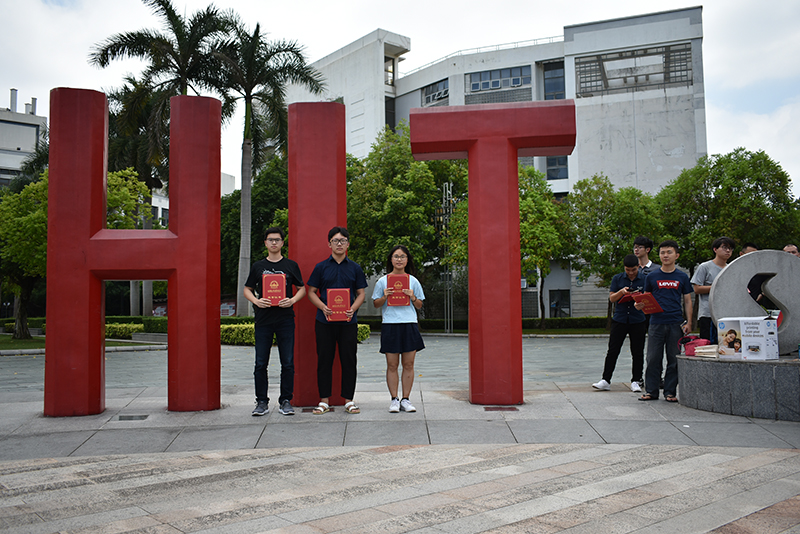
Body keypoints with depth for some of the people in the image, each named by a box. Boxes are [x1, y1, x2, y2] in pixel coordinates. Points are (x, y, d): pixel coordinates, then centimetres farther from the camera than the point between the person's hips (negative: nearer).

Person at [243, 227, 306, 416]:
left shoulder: (291, 265, 7)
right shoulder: (258, 266, 10)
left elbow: (302, 289, 11)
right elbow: (247, 290, 14)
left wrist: (292, 300, -9)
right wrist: (256, 301, -7)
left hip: (285, 319, -1)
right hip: (263, 319, 1)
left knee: (288, 363, 1)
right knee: (261, 363, 2)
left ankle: (285, 401, 11)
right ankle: (262, 402, 12)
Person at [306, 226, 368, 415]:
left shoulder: (355, 268, 9)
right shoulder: (321, 267, 6)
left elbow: (361, 293, 9)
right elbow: (311, 292, 6)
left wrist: (353, 309, -10)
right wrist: (323, 307, -12)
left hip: (348, 321, 1)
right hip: (324, 321, 0)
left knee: (349, 360, 3)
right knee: (324, 360, 3)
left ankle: (349, 400, 12)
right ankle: (324, 400, 12)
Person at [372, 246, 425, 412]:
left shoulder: (413, 281, 10)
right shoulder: (383, 281, 6)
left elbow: (419, 305, 13)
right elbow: (376, 304, 9)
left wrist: (413, 297, -7)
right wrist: (385, 296, -9)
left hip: (410, 325, 1)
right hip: (390, 325, -1)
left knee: (408, 364, 2)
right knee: (392, 365, 0)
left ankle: (405, 399, 11)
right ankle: (394, 399, 10)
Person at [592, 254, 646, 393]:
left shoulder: (644, 279, 3)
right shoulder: (617, 279, 5)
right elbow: (612, 298, 4)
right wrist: (621, 292, -15)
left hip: (637, 320, 0)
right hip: (619, 318, 0)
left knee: (637, 353, 4)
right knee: (612, 351, 0)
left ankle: (636, 381, 15)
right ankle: (606, 380, 5)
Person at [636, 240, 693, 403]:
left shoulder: (682, 277, 7)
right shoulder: (652, 277, 7)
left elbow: (687, 301, 10)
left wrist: (689, 322, 2)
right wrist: (639, 305, -8)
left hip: (676, 324, 0)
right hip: (656, 322, 0)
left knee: (674, 360, 4)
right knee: (653, 358, 0)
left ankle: (670, 392, 14)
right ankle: (651, 391, 9)